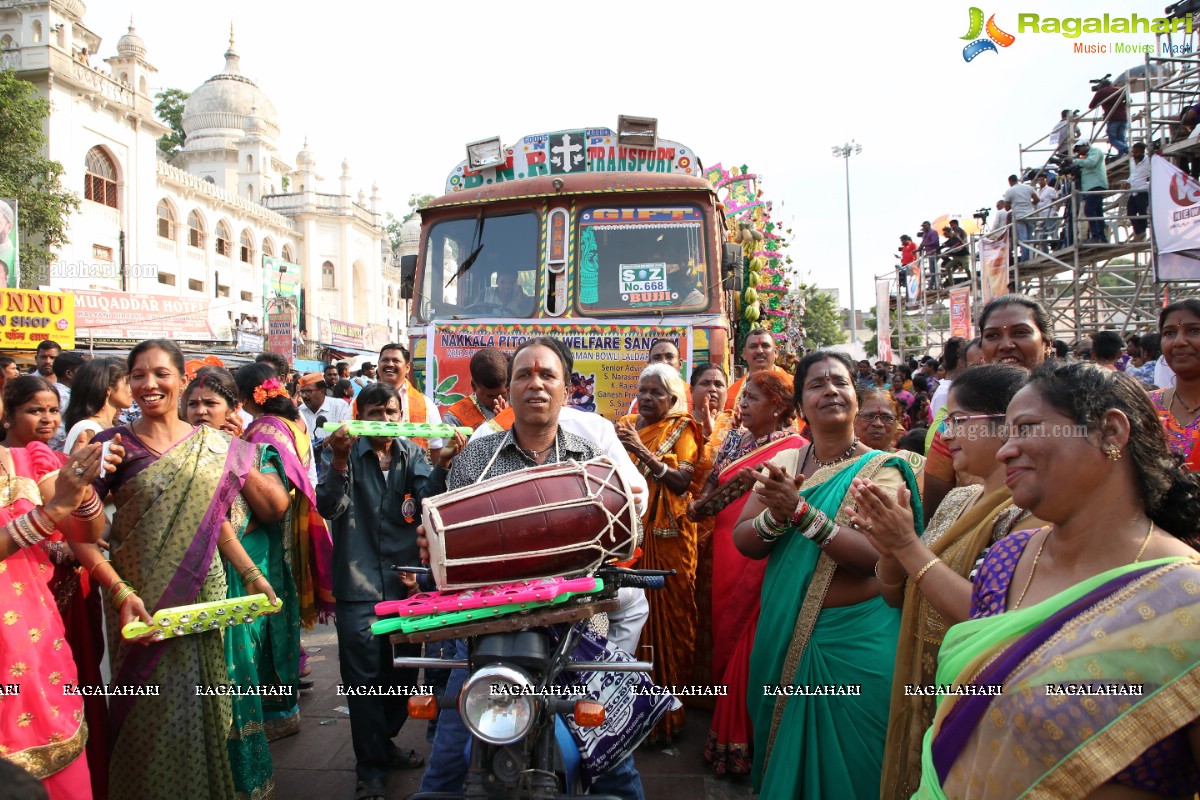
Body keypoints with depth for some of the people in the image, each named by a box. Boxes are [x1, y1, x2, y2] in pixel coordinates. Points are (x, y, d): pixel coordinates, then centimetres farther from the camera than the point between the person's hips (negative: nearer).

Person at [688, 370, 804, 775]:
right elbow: (713, 484, 13)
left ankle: (746, 743, 16)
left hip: (762, 559, -6)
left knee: (752, 645, 1)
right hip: (727, 554, 6)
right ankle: (728, 733, 30)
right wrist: (698, 504, -5)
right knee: (726, 634, 14)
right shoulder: (735, 439, 12)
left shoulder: (794, 448, -7)